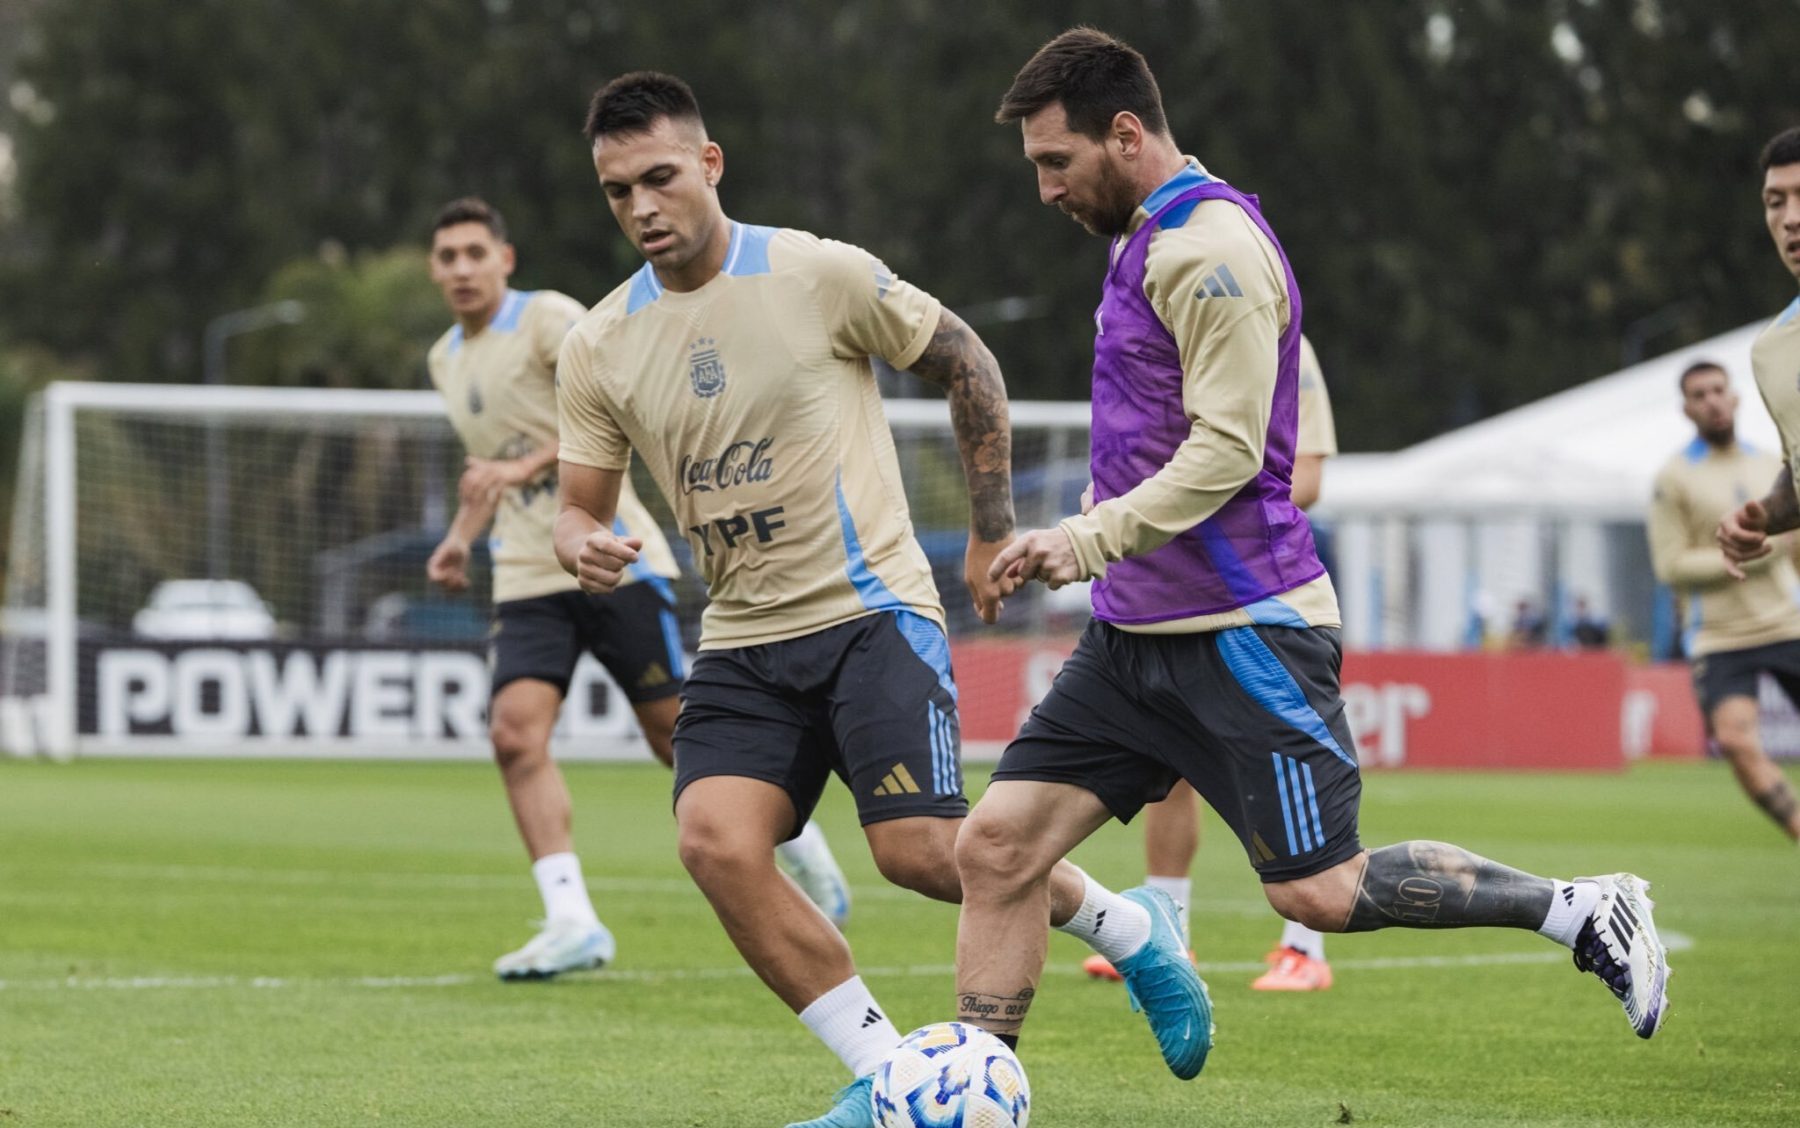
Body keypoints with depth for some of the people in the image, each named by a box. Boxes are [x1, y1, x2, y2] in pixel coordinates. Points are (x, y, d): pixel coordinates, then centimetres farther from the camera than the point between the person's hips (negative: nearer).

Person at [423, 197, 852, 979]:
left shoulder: (548, 319, -6)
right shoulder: (445, 360, 16)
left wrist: (524, 467, -28)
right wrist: (461, 536, 14)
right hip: (529, 579, 6)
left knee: (678, 733, -1)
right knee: (515, 733, -16)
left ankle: (800, 842, 23)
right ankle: (571, 922, -19)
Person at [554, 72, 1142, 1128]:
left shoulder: (821, 276, -8)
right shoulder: (599, 347, 5)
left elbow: (968, 366, 4)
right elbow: (581, 505, 11)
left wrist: (992, 534, 5)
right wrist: (583, 545, -14)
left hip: (871, 612, -4)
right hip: (743, 641, 5)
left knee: (921, 850, -18)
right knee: (714, 840, -19)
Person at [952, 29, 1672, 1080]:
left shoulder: (1211, 245, -14)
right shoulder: (1147, 240, 17)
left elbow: (1226, 450, -20)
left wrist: (1091, 539, -24)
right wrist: (1071, 538, 19)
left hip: (1240, 628, -9)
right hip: (1138, 631, 9)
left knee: (1318, 892, -8)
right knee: (996, 847, -1)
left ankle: (1581, 911, 5)